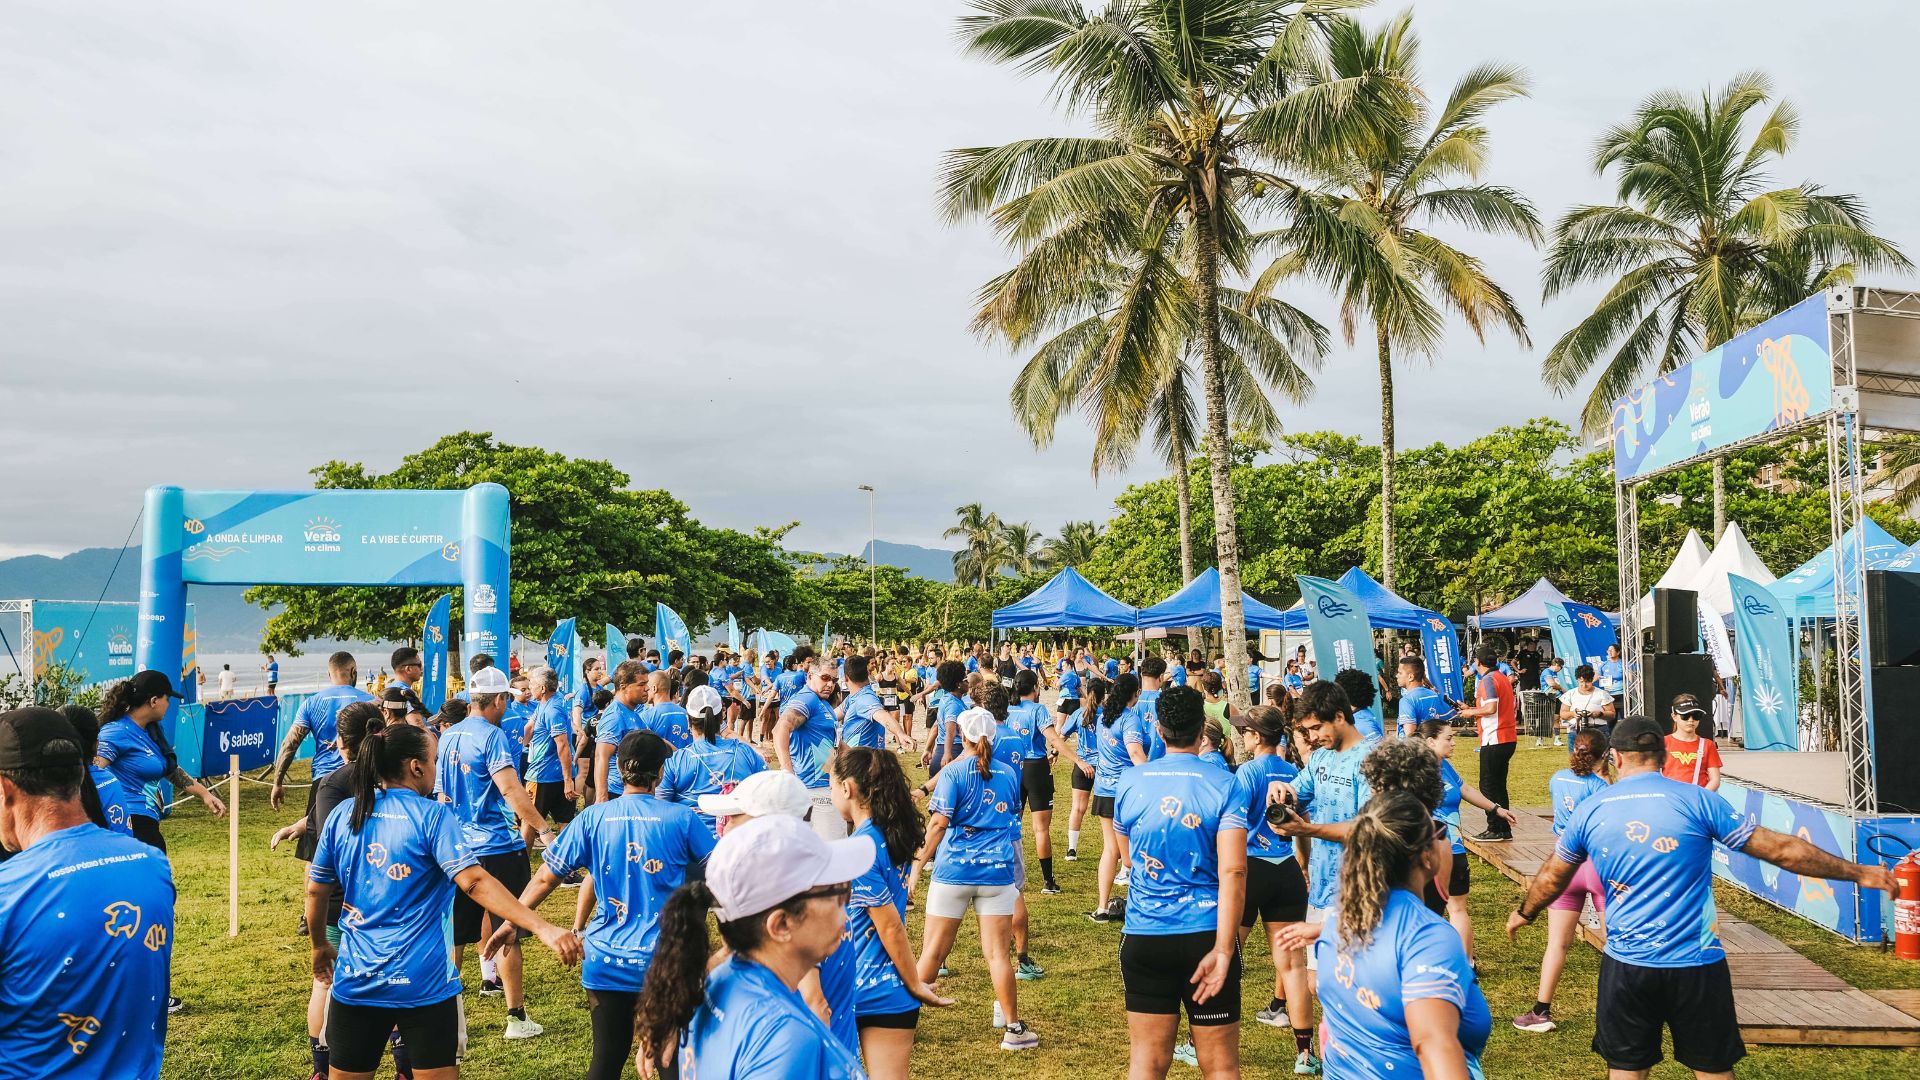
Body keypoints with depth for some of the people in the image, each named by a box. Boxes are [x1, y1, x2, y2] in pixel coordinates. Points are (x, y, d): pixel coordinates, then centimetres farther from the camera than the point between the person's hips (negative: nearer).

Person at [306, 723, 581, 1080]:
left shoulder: (342, 816, 3)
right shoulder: (433, 816, -11)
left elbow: (315, 891, 11)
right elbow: (475, 882, -23)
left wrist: (320, 947, 28)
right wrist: (543, 928, -28)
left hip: (356, 980, 4)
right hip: (424, 983, -4)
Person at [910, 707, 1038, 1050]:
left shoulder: (953, 772, -5)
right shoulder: (1009, 774, 8)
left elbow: (939, 823, -12)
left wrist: (917, 867, -9)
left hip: (954, 870, -3)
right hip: (998, 871, 3)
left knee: (933, 951, 7)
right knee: (997, 953, 6)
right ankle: (1013, 1029, 8)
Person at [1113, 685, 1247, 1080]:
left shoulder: (1130, 783, 1)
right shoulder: (1222, 784, -8)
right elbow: (1233, 872, -16)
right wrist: (1222, 950, -16)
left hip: (1144, 937, 2)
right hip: (1206, 935, -2)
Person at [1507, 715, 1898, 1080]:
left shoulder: (1589, 810, 1)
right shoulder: (1698, 801, -5)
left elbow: (1551, 877, 14)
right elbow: (1780, 849, -1)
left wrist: (1524, 913, 33)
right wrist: (1858, 873, 11)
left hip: (1625, 968, 1)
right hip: (1697, 966, -1)